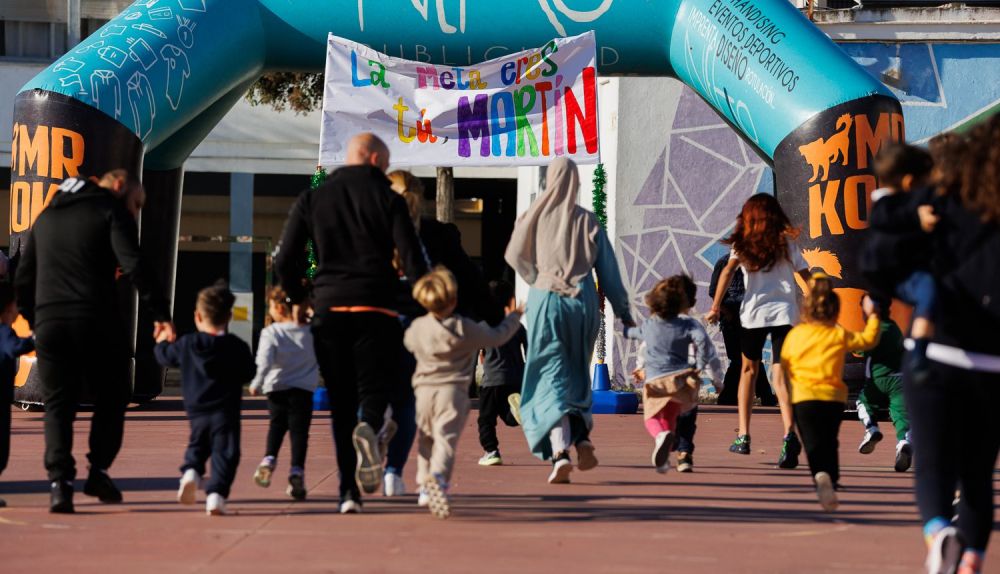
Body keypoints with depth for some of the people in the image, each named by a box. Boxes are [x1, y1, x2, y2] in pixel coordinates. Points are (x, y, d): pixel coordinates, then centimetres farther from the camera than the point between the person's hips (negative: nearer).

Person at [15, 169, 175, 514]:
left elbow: (23, 277, 22)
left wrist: (34, 321, 26)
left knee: (57, 405, 6)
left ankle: (59, 479, -9)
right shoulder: (113, 211, 3)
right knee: (110, 398, 13)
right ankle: (99, 470, 5)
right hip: (97, 322, -4)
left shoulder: (46, 217, 22)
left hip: (49, 322, 4)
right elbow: (133, 266, -11)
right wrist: (160, 313, -12)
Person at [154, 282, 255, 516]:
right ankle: (216, 493, -15)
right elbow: (249, 373, 3)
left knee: (197, 446, 23)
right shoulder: (238, 347, -5)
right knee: (224, 453, -1)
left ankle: (190, 472, -5)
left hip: (197, 411, 3)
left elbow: (164, 356, 16)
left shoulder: (186, 344, 0)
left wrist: (161, 341, 38)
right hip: (225, 413, -2)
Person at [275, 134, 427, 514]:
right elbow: (413, 261, -4)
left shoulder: (311, 199, 11)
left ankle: (349, 492, 0)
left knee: (341, 402, 8)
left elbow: (285, 261, 6)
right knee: (375, 387, 3)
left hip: (328, 310, 2)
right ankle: (368, 427, -33)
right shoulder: (387, 198, 3)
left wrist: (298, 300, 20)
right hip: (375, 310, -2)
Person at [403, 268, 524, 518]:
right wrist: (514, 317, 24)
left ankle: (425, 487, 20)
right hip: (452, 392, -4)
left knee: (425, 440, 19)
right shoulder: (465, 329, -5)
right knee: (446, 439, -13)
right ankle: (438, 477, -37)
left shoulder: (417, 328, 4)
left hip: (424, 390, 4)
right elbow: (497, 336, 6)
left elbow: (408, 343, 27)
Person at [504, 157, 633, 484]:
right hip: (583, 303, 2)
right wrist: (623, 310, 11)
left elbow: (515, 256, 10)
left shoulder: (535, 218, -1)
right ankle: (582, 438, 4)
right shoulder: (588, 221, 2)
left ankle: (560, 451, -19)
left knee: (551, 376, -2)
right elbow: (608, 270, 4)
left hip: (546, 301, -2)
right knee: (577, 375, 20)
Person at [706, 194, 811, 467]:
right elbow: (807, 277, 8)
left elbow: (727, 272, -6)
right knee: (780, 376, -8)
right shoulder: (787, 243, 10)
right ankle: (790, 432, -33)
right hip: (784, 313, 0)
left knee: (749, 370, 20)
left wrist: (716, 306, -7)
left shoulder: (744, 244, 8)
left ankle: (743, 436, 19)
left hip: (753, 312, 0)